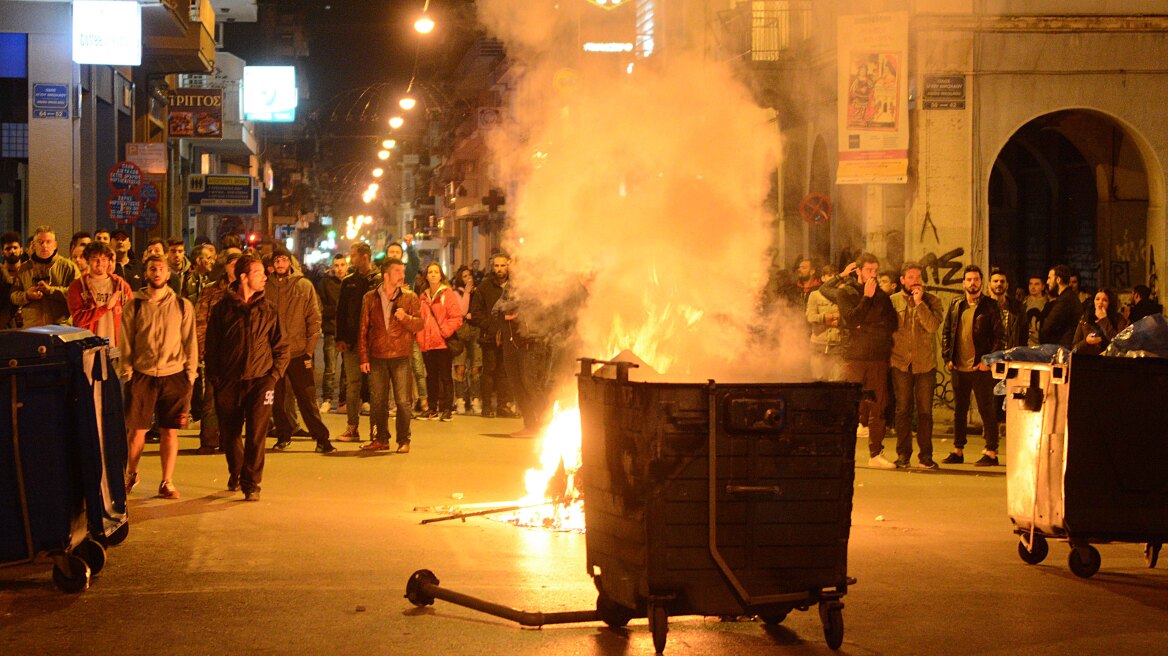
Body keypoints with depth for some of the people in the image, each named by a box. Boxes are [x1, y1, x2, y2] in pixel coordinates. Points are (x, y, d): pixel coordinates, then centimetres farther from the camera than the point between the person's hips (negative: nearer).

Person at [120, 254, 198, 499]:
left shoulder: (183, 306, 6)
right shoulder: (134, 306, 4)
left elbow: (190, 343, 8)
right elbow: (125, 344, 5)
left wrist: (190, 374, 2)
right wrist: (127, 373, -2)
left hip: (174, 376, 0)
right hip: (142, 375, 0)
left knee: (170, 432, 1)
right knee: (137, 430, 2)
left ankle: (167, 483, 11)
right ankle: (131, 474, 24)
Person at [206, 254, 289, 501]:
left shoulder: (268, 309, 7)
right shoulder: (223, 308, 2)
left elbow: (281, 346, 11)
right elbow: (211, 346, 5)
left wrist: (275, 374, -1)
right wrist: (214, 377, -1)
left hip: (260, 381, 0)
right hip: (229, 381, 0)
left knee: (256, 434, -9)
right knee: (229, 434, 9)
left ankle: (251, 483, -2)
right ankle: (236, 474, 33)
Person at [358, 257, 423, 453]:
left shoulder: (410, 297, 5)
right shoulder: (370, 298, 7)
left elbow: (419, 324, 0)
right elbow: (363, 329, 9)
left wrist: (405, 317, -21)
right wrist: (363, 358, 4)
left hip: (401, 357, -2)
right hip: (377, 357, 2)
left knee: (403, 401, -4)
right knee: (377, 401, 6)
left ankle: (404, 441, 4)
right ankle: (380, 439, 16)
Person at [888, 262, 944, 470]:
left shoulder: (931, 301, 4)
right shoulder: (893, 301, 6)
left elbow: (933, 326, -11)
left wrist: (919, 303, -12)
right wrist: (890, 351, -2)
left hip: (926, 364, 0)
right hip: (901, 363, 0)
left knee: (925, 411, 2)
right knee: (903, 410, 4)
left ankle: (925, 455, 8)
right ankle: (903, 455, 11)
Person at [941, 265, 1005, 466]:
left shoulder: (990, 306, -1)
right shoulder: (955, 305, 12)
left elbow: (1000, 336, -3)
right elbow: (946, 332, 15)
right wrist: (947, 357, 4)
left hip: (980, 367, -5)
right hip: (958, 367, 5)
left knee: (986, 410, -2)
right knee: (959, 410, 10)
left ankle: (991, 452, 1)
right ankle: (958, 451, 18)